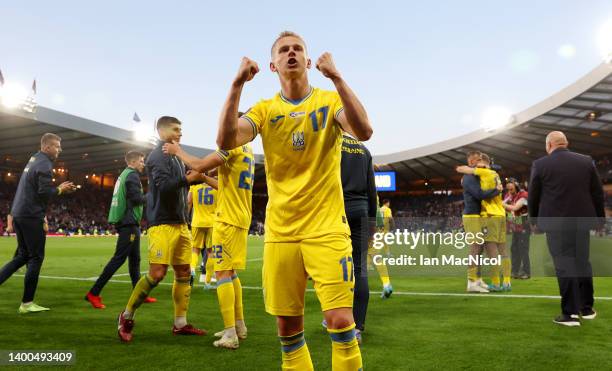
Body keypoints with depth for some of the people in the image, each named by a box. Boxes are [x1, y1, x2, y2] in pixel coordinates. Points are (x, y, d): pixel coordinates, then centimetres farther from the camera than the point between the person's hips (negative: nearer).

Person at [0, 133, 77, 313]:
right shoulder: (44, 164, -12)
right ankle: (27, 303, 4)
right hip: (32, 216, -9)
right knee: (36, 258, -1)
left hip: (18, 214, 9)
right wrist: (60, 190, -2)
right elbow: (44, 193, -19)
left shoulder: (33, 159, 18)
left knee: (22, 256, 17)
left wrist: (59, 188, 12)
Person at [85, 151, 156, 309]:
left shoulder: (124, 174, 19)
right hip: (129, 223, -10)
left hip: (125, 222, 10)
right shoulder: (132, 175, -10)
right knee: (119, 258, -9)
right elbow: (136, 197, -19)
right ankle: (93, 293, -8)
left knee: (134, 259, 12)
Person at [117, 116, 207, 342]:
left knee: (184, 272, 7)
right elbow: (164, 186, -21)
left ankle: (180, 324, 14)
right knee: (157, 273, -12)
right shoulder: (158, 156, -8)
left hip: (180, 223, 9)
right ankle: (127, 317, 7)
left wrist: (195, 177, 8)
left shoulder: (175, 156, 20)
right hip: (163, 224, -9)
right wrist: (188, 179, -15)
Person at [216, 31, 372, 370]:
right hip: (280, 233, 2)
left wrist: (336, 77, -22)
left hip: (327, 228, -2)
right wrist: (238, 84, -16)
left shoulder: (330, 101, 2)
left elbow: (363, 131, -19)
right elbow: (226, 141, -11)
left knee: (340, 320, -10)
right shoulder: (265, 110, 6)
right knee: (287, 327, 7)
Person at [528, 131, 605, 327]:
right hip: (581, 221, 4)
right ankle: (587, 308, 26)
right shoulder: (586, 161, 4)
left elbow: (533, 196, -1)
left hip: (555, 223, -4)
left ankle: (570, 313, 1)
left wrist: (534, 219, 13)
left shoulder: (540, 164, -6)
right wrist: (600, 217, 18)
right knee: (583, 263, 16)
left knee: (564, 266, 0)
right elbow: (598, 193, 7)